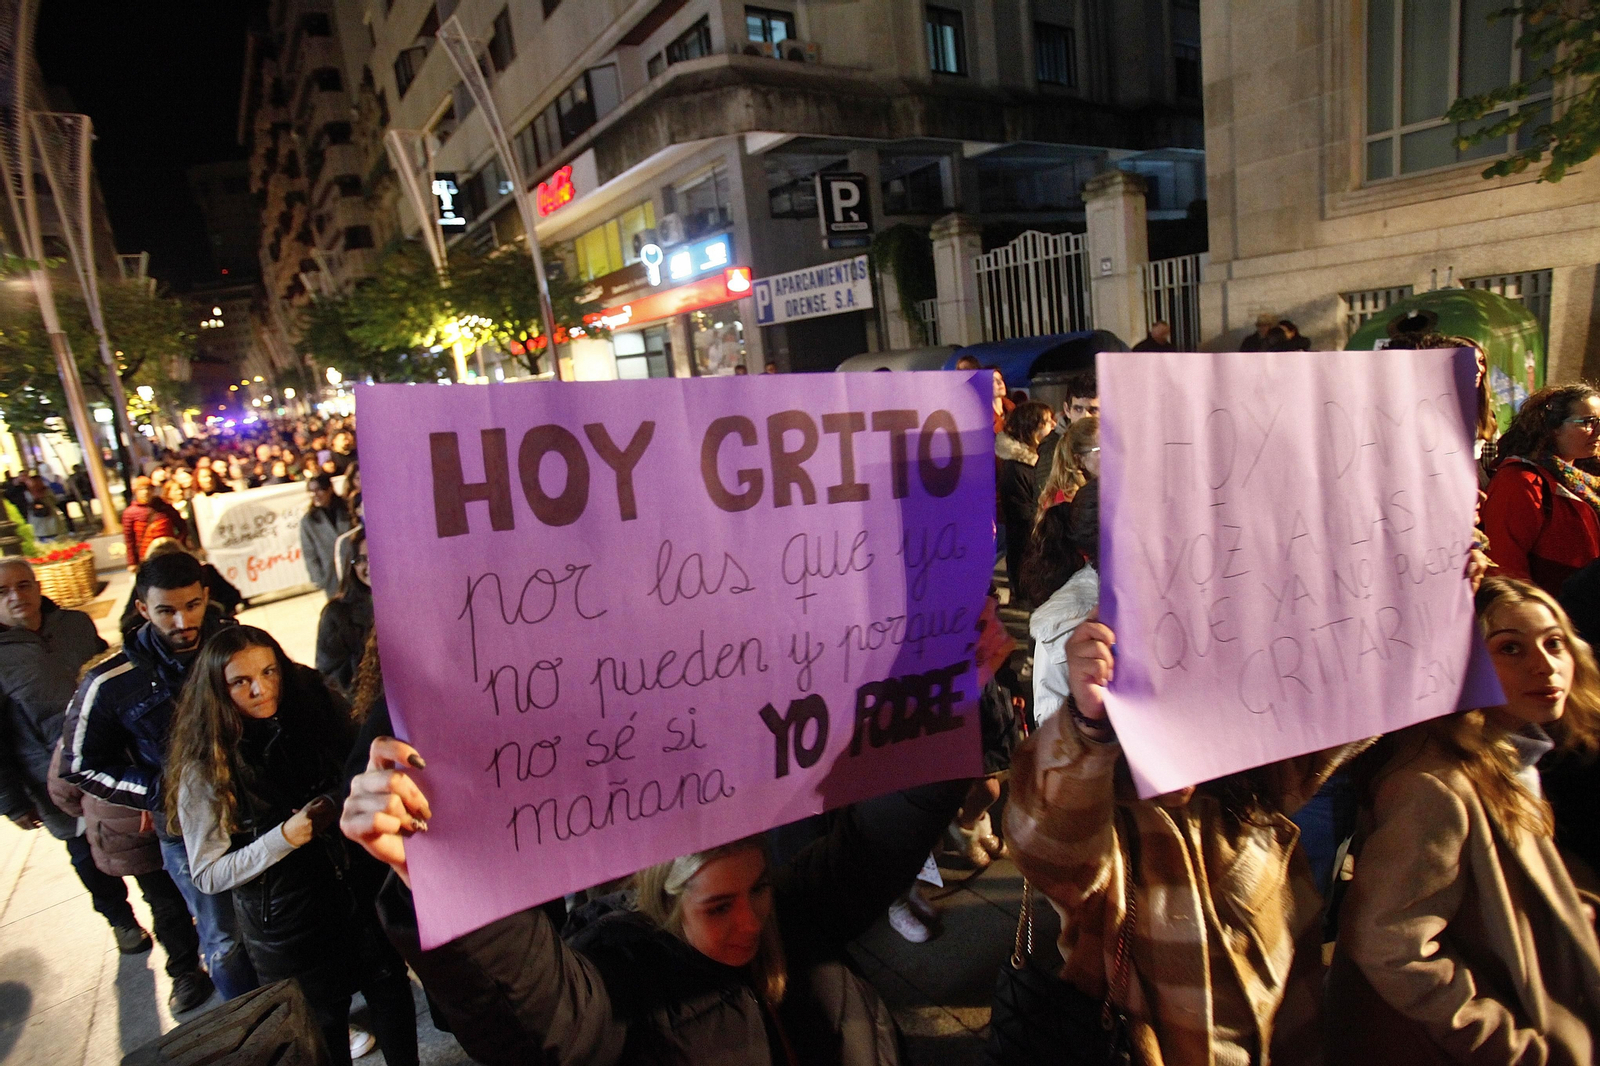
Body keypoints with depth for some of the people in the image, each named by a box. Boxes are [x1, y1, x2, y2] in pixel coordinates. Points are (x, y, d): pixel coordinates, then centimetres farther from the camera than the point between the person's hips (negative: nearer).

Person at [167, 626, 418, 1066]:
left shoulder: (315, 710, -9)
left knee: (390, 991, 17)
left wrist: (339, 805, -17)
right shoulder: (205, 770, -15)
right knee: (325, 1025, 16)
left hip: (357, 890, 3)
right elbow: (207, 875, -13)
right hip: (286, 924, -3)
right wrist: (284, 838, -26)